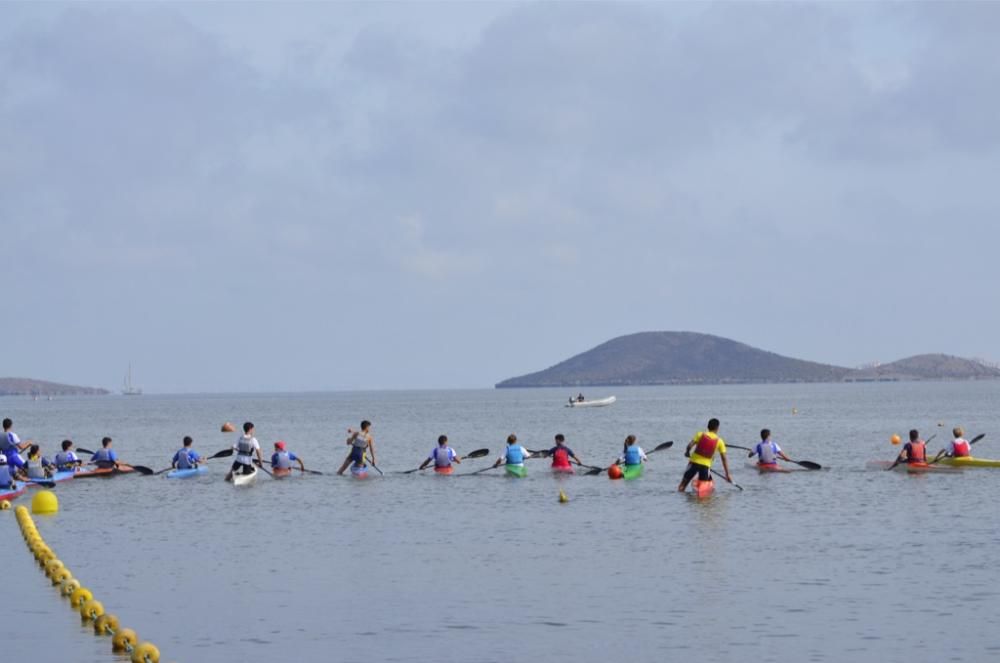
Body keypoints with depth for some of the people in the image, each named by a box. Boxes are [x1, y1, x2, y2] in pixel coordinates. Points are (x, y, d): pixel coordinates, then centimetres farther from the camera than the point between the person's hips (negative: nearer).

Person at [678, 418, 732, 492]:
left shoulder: (700, 434, -3)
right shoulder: (719, 441, -1)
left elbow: (690, 445, -12)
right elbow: (724, 459, 0)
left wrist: (687, 452, 11)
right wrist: (728, 474, 4)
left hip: (694, 462, 0)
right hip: (706, 465, 0)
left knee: (683, 483, 11)